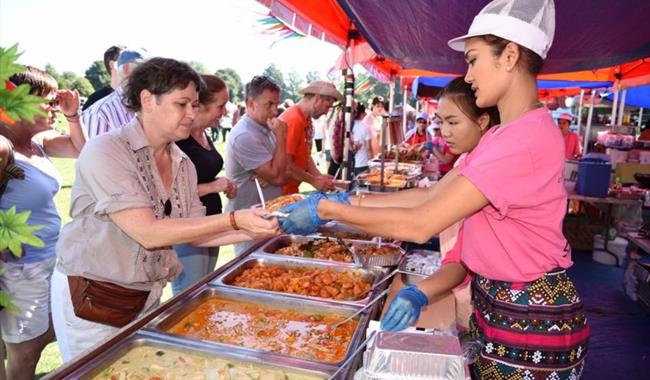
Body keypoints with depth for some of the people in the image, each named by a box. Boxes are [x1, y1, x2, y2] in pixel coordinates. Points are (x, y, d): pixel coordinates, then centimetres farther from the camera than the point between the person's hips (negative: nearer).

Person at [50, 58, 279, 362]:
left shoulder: (183, 164, 0)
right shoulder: (106, 151, -19)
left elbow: (194, 231, 3)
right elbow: (147, 233, -26)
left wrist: (252, 232, -11)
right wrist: (234, 220, -29)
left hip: (148, 297, 6)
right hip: (92, 299, -6)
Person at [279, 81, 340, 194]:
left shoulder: (305, 120, 8)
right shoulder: (293, 120, -20)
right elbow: (286, 163, -21)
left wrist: (320, 177, 2)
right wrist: (314, 180, -14)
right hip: (281, 190, -9)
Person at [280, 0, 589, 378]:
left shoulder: (526, 138, -25)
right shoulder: (502, 135, 9)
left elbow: (421, 225, -28)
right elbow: (433, 195, 3)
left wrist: (327, 209, -20)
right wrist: (348, 199, -3)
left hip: (531, 318, -8)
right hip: (499, 303, 9)